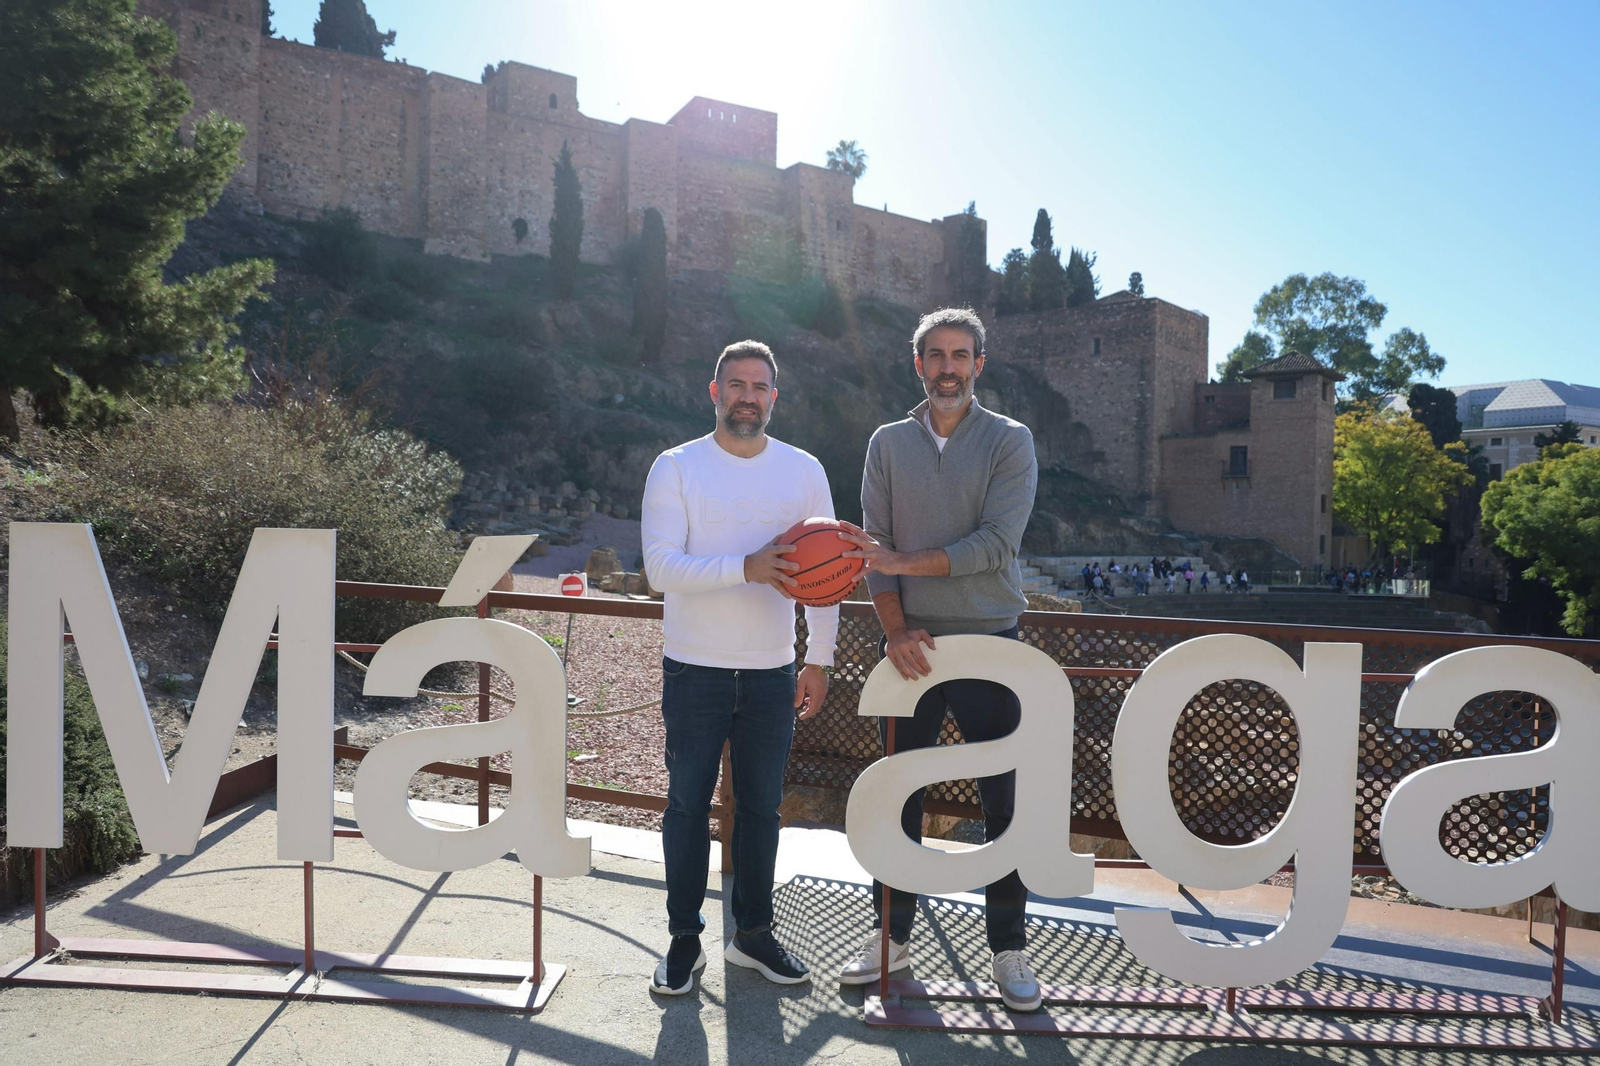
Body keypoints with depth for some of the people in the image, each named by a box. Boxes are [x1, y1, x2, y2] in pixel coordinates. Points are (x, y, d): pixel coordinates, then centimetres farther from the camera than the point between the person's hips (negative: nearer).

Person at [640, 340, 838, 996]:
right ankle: (684, 940, 23)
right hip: (694, 671, -2)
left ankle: (753, 934, 28)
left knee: (761, 807, 12)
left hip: (773, 672, 2)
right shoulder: (676, 467, -4)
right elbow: (661, 567, -15)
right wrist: (748, 568, -27)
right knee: (687, 805, 8)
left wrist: (819, 659, 2)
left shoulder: (804, 471, 4)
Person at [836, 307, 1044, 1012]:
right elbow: (875, 548, 2)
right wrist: (896, 629, -11)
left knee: (1004, 798, 3)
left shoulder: (1010, 441, 1)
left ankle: (1008, 947, 18)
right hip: (909, 641, 2)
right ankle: (892, 935, 24)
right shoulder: (889, 443, 9)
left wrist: (905, 562, -18)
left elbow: (997, 543, -12)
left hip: (989, 639, -2)